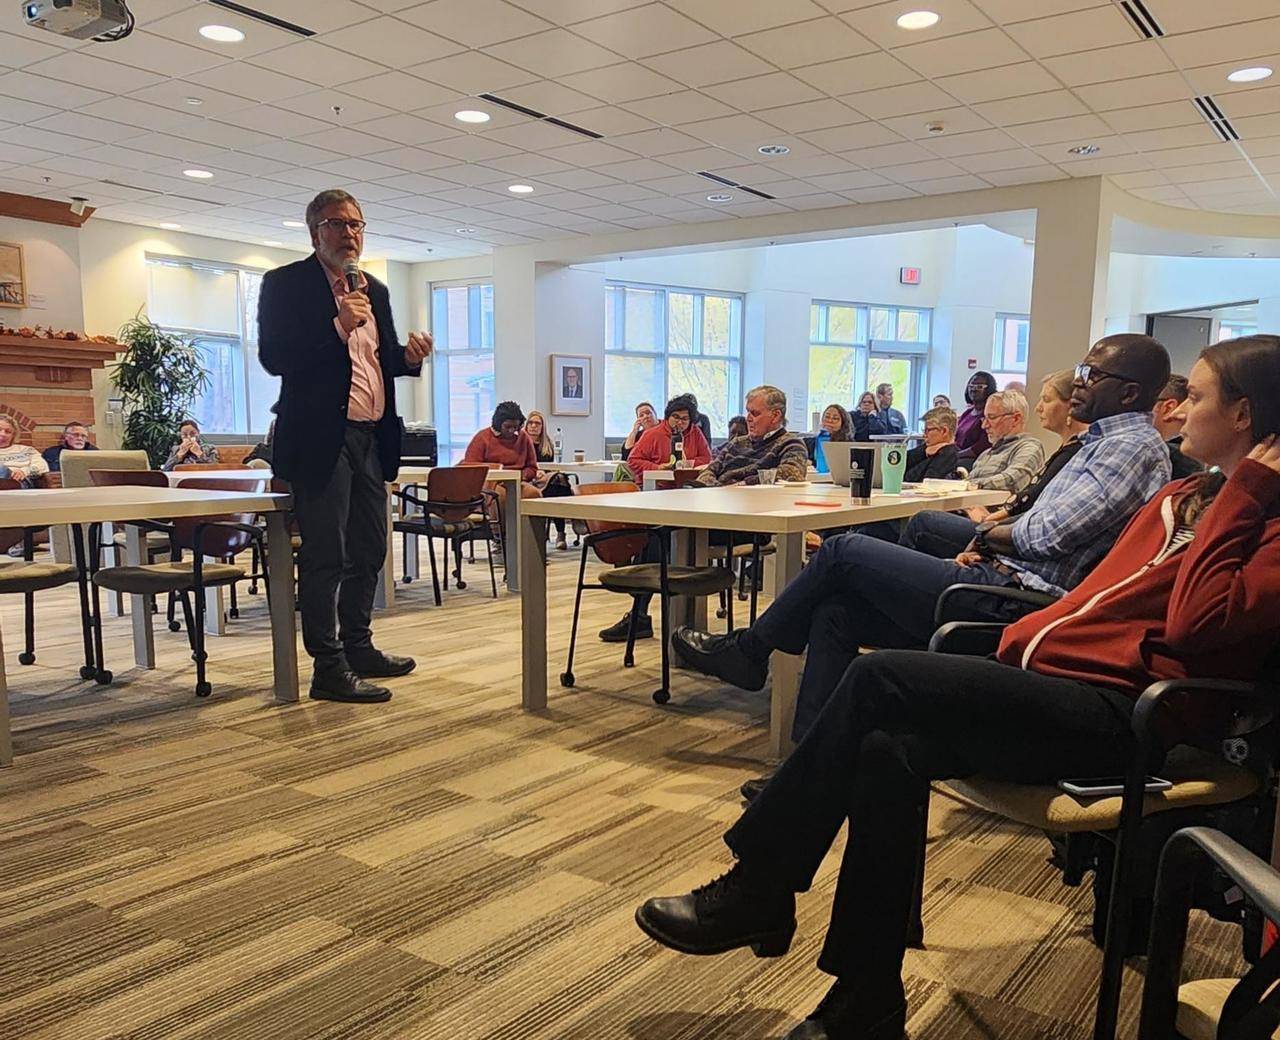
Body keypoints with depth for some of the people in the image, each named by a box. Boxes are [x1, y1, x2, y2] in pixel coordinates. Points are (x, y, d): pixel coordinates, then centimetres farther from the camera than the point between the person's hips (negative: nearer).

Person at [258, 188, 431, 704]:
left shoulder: (375, 290, 17)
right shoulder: (286, 283, -3)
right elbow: (273, 356, -13)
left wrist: (409, 356, 2)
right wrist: (338, 327, -21)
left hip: (370, 438, 7)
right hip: (320, 438, -7)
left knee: (368, 550, 14)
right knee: (325, 557, -3)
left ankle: (358, 647, 28)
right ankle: (329, 669, 5)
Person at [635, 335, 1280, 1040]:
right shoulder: (1184, 498, 22)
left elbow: (1198, 625, -20)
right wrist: (1020, 641, 5)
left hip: (1120, 716, -8)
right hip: (1054, 683, 8)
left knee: (880, 678, -20)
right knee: (889, 749, -17)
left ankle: (757, 888, -8)